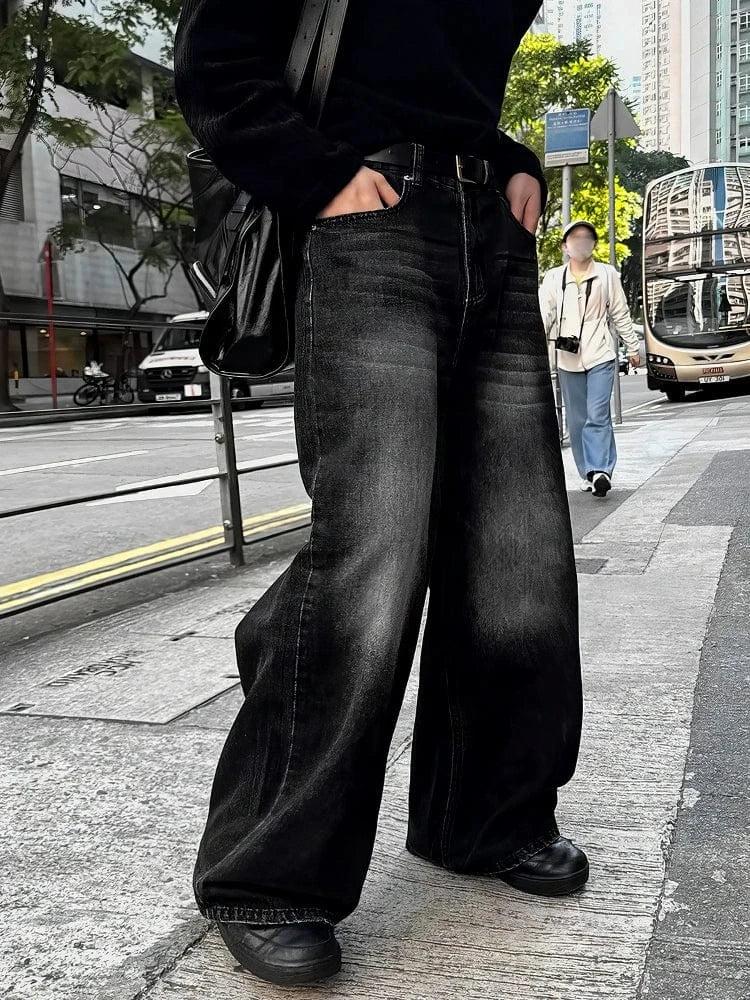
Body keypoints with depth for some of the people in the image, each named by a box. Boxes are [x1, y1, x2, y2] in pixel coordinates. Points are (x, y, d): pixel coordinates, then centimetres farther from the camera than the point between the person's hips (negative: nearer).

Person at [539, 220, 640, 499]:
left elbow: (620, 314, 11)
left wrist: (632, 347, 12)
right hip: (567, 359, 2)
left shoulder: (607, 274, 6)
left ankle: (599, 471, -19)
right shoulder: (553, 278, 6)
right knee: (577, 420, 6)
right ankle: (589, 473, 14)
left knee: (597, 416, -13)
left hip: (600, 356, -2)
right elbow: (543, 314, -4)